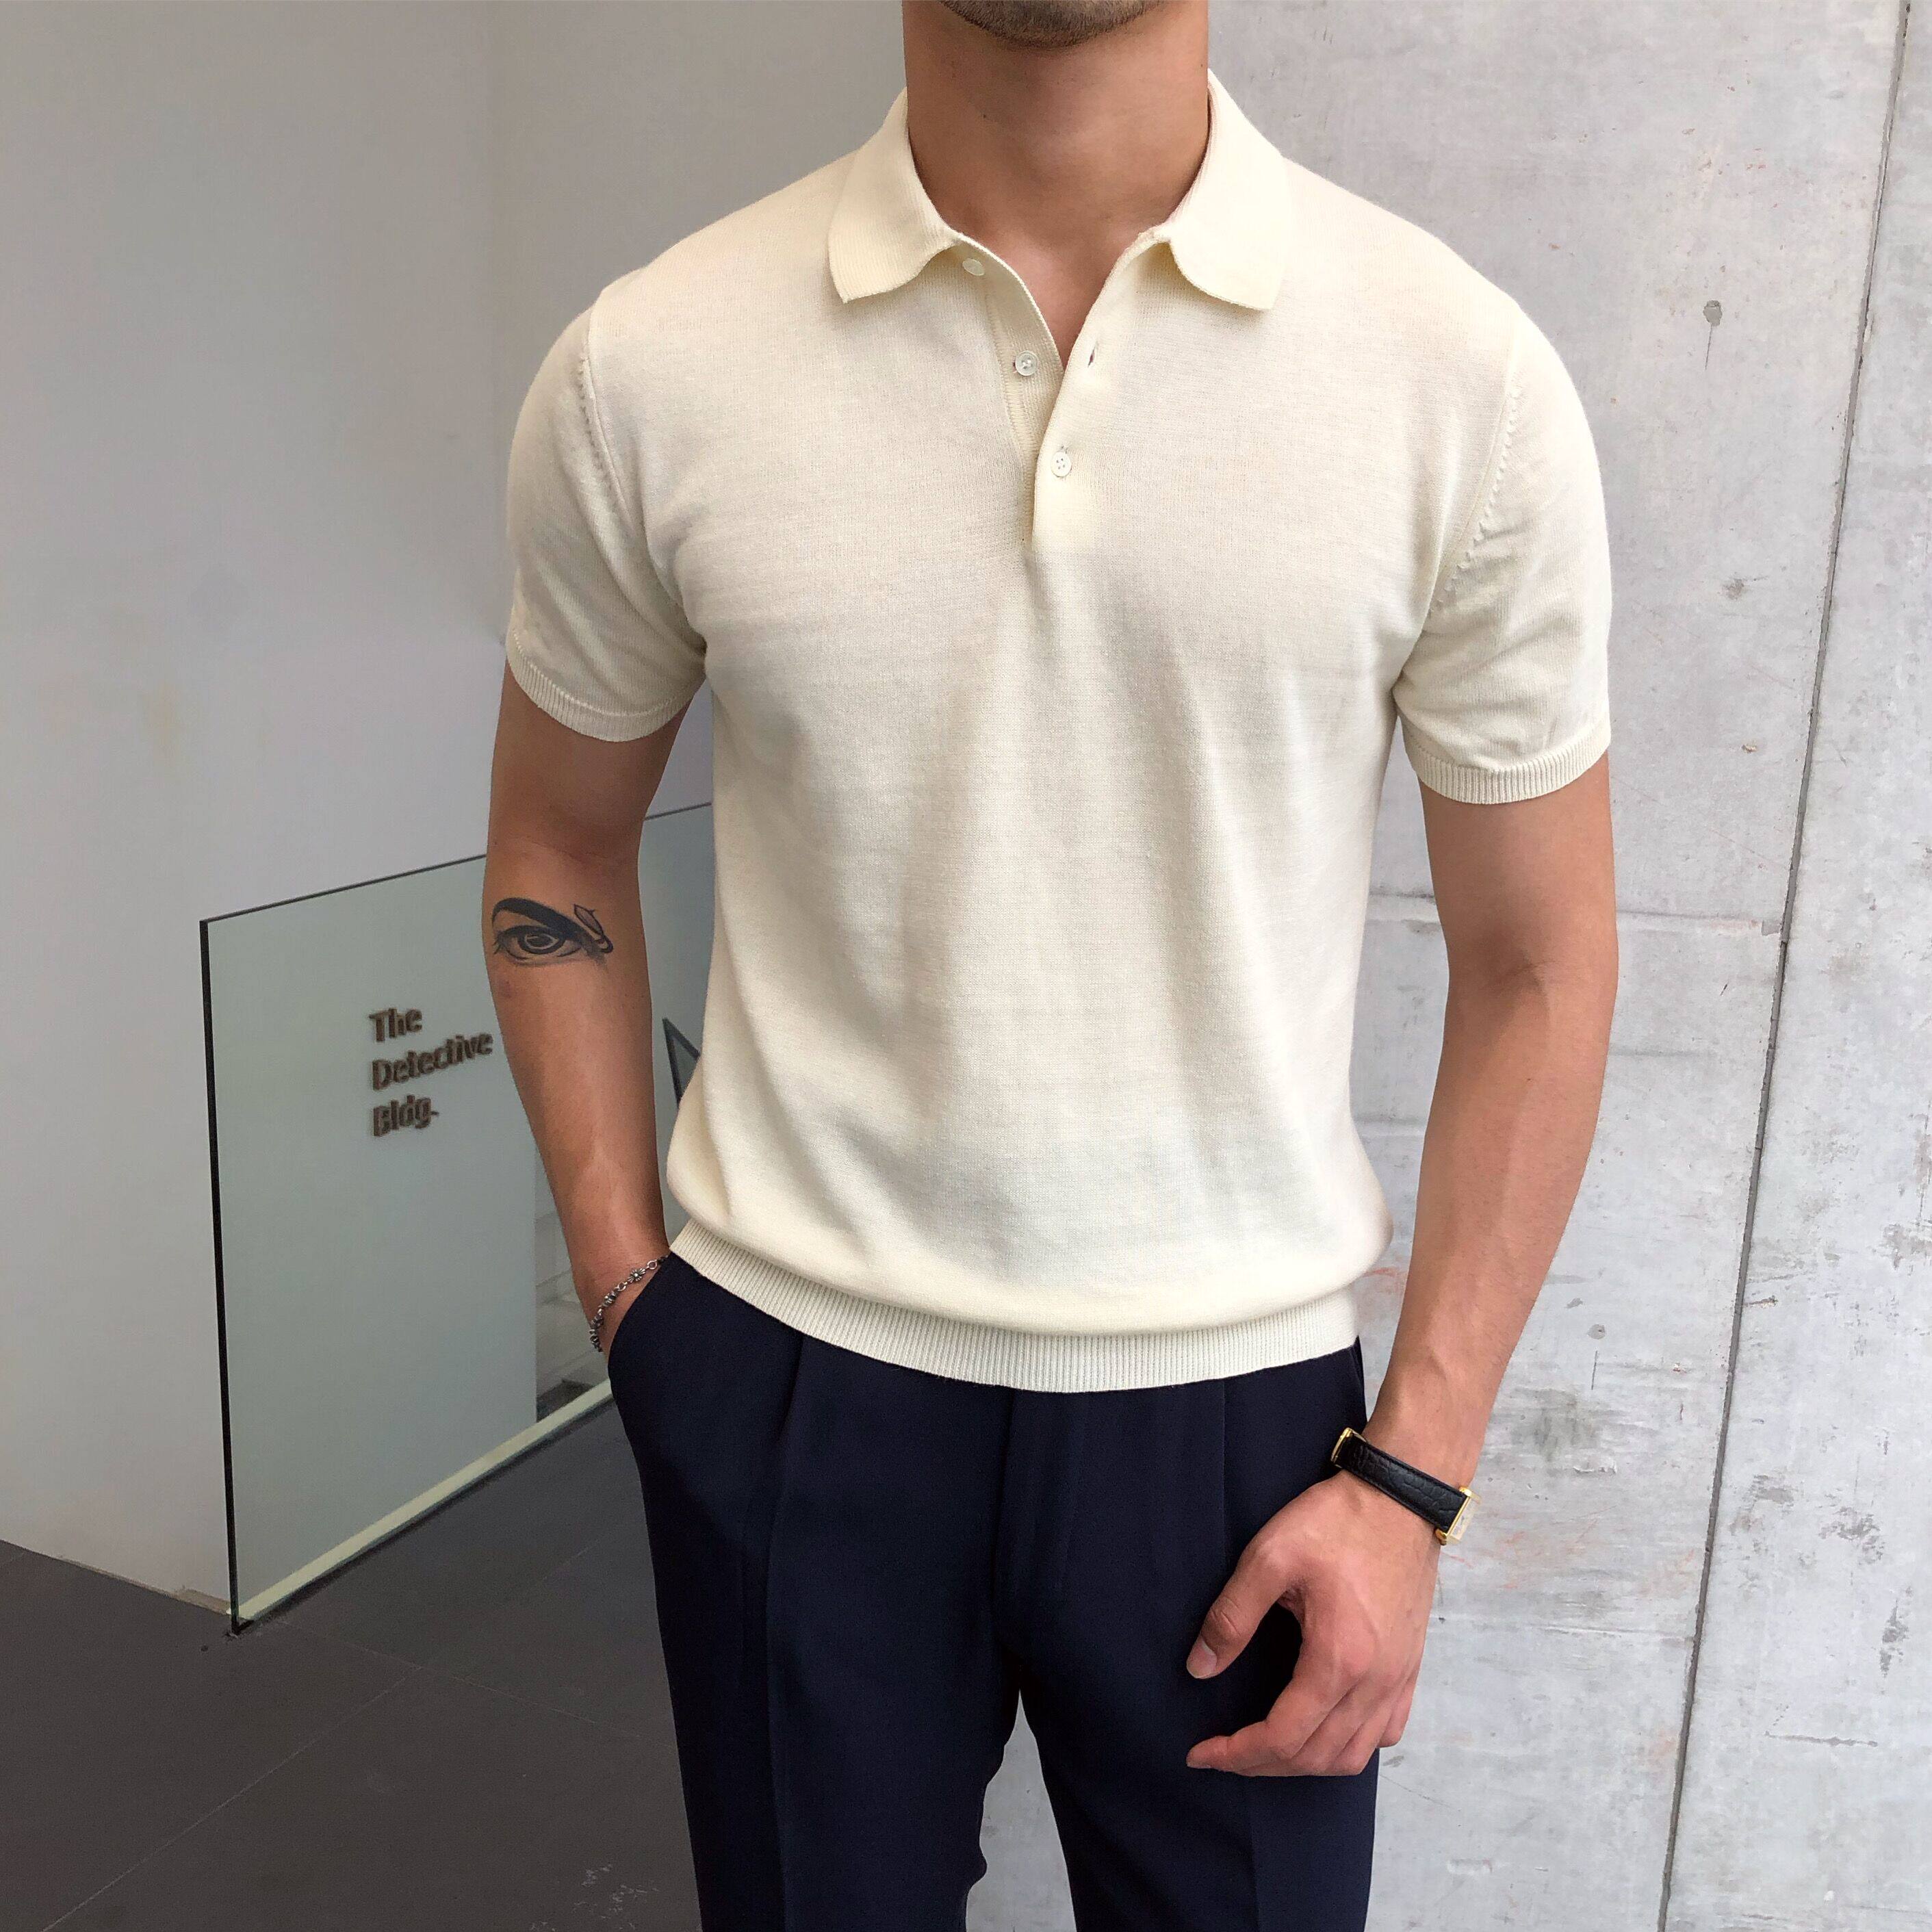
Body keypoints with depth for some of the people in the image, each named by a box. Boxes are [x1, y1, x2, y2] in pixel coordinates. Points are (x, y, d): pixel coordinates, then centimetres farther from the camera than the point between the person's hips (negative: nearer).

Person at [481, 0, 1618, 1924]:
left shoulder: (1466, 380, -9)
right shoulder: (645, 371, -6)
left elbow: (1536, 965, -2)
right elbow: (557, 858, 7)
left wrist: (1412, 1475, -4)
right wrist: (630, 1296, 2)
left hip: (1236, 1400, 0)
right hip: (787, 1396, 1)